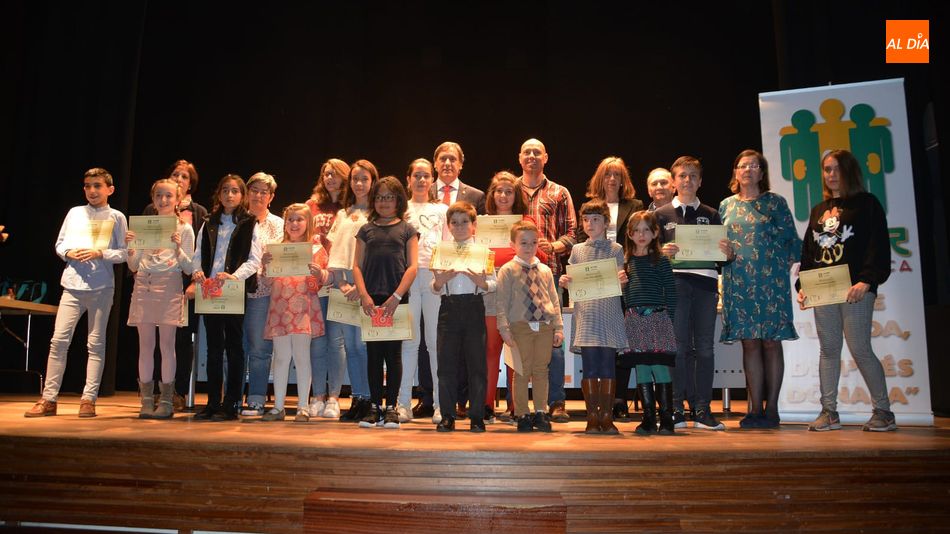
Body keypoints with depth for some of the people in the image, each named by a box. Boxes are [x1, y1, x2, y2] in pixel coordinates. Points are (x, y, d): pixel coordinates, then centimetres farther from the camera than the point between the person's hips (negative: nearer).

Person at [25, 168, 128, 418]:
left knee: (96, 343, 2)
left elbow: (123, 253, 0)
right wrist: (69, 253, -6)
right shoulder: (75, 213, 12)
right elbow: (59, 244, 15)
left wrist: (100, 253, -14)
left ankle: (89, 399, 8)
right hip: (73, 284, 3)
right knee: (59, 340, -1)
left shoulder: (116, 217, 4)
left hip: (102, 287, -2)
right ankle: (48, 399, 7)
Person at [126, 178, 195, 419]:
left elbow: (189, 269, 1)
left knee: (166, 344, -3)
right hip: (143, 286, 3)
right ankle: (147, 401, 10)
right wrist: (130, 248, -4)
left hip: (169, 287, -3)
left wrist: (177, 249, -14)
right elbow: (133, 266, 14)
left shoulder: (184, 229, 5)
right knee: (145, 345, 4)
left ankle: (166, 401, 4)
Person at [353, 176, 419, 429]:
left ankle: (391, 408, 10)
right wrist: (364, 295, -7)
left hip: (397, 298, -2)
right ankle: (375, 407, 13)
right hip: (371, 299, 2)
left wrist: (396, 296, -10)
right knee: (373, 353, 5)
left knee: (393, 353, 2)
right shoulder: (366, 230, 14)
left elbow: (412, 266, 1)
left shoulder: (407, 229, 8)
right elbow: (357, 265, 8)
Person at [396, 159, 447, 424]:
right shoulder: (401, 210, 16)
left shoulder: (442, 210, 18)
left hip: (435, 276, 0)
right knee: (408, 340, -2)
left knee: (436, 340, -2)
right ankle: (403, 403, 2)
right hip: (406, 274, 0)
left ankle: (440, 403, 2)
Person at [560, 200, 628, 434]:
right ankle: (592, 417, 9)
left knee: (608, 367, 0)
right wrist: (564, 282, -7)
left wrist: (622, 280, -16)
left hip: (610, 315, -1)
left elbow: (620, 283, 5)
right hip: (586, 314, 1)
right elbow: (573, 285, 14)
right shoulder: (577, 250, 13)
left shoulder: (616, 249, 8)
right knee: (590, 368, 0)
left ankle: (607, 417, 9)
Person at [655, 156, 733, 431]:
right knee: (679, 346, -4)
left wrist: (727, 251, -8)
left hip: (705, 281, 2)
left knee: (704, 347, 1)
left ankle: (702, 410, 6)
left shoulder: (711, 215, 17)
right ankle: (677, 409, 1)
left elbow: (722, 255, 14)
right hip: (675, 281, -2)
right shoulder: (662, 214, 11)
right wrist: (663, 252, -14)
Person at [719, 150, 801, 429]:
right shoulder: (726, 205, 14)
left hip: (770, 280, -2)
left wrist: (784, 266, -4)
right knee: (749, 342, 2)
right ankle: (755, 408, 7)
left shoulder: (775, 202, 6)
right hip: (738, 282, 2)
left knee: (771, 341, -1)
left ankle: (771, 408, 5)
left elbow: (792, 240, 6)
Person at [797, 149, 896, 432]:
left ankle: (883, 411, 8)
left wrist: (865, 281, -18)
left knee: (860, 349, -6)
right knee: (828, 350, 4)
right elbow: (808, 252, 19)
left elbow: (877, 247, -6)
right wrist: (803, 286, 8)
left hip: (855, 289, -5)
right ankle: (829, 412, 8)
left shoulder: (867, 204, 4)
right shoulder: (818, 211, 19)